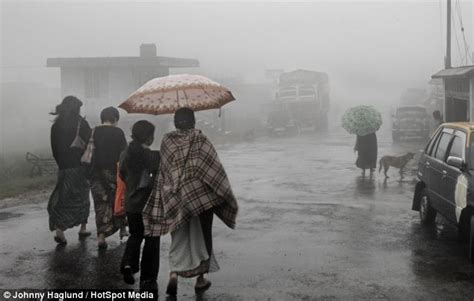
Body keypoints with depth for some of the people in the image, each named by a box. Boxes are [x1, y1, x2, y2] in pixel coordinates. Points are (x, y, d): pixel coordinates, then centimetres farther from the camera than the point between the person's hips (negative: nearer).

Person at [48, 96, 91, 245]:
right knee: (82, 198, 13)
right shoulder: (81, 123, -8)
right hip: (81, 165, -3)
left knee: (63, 199, 6)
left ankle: (59, 229, -12)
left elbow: (55, 150, 8)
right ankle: (83, 228, 20)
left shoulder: (56, 126, 4)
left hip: (64, 167, 3)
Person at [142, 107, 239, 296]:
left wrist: (163, 203, 7)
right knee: (202, 237, 13)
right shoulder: (200, 140, -7)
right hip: (201, 197, -2)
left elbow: (162, 174, 1)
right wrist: (228, 196, -2)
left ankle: (174, 274, -7)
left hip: (175, 200, 2)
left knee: (179, 239, 13)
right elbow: (215, 170, -9)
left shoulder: (166, 142, 0)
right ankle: (200, 279, 19)